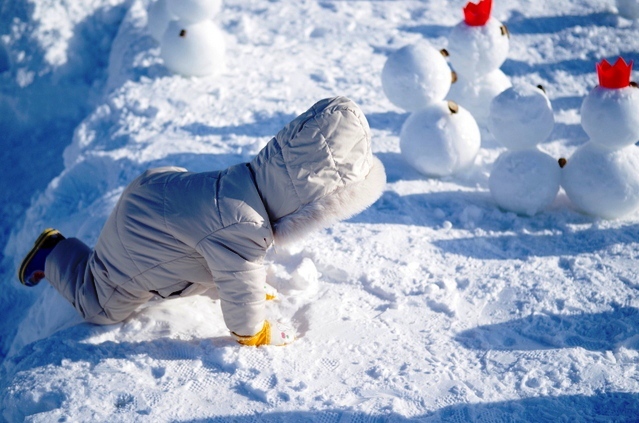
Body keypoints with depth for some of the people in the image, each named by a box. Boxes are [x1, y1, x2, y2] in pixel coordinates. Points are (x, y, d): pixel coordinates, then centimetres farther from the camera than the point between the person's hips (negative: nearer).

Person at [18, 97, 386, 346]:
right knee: (101, 308, 16)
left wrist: (255, 278, 17)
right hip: (135, 247, -8)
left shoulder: (255, 176, -16)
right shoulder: (240, 229, -42)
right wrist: (256, 334, -9)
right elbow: (241, 291, -27)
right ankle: (54, 254, 30)